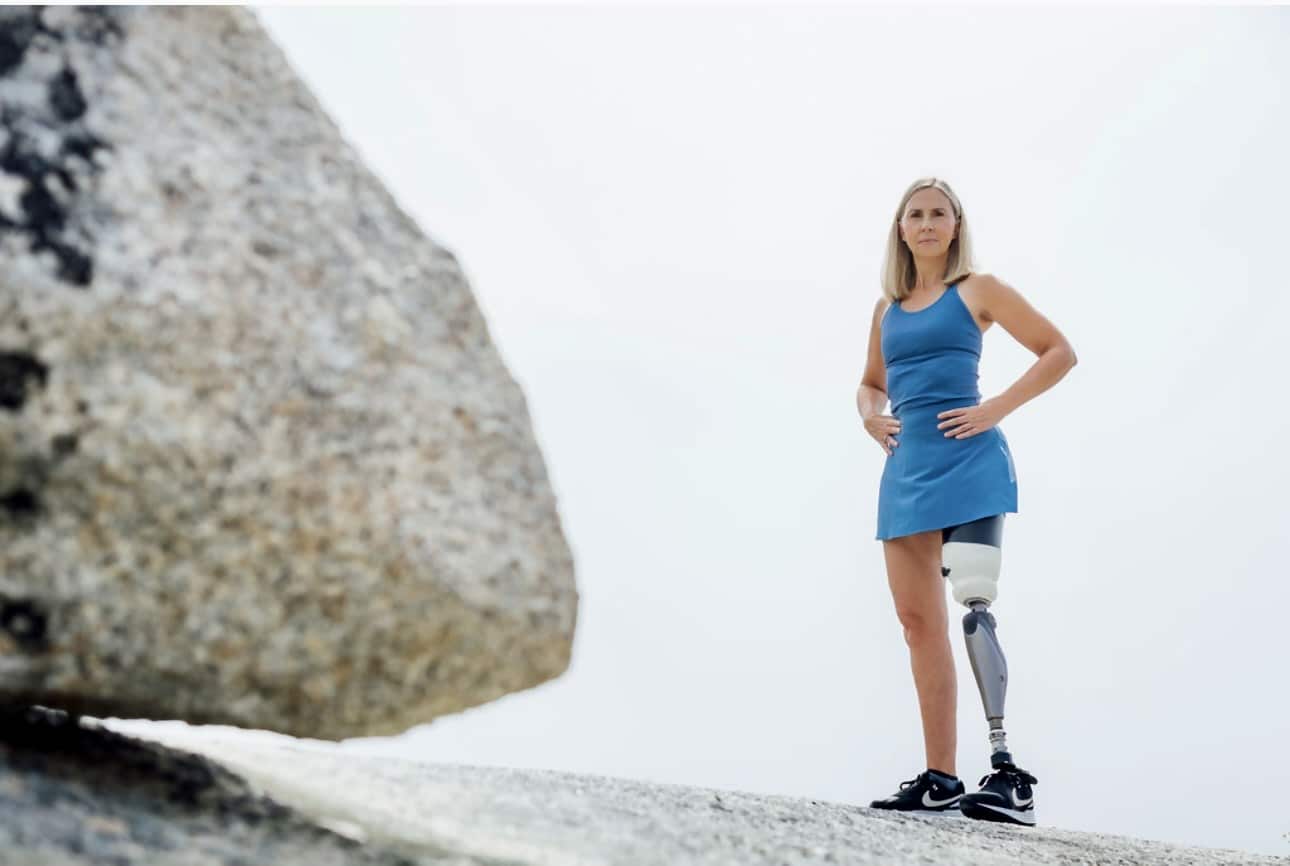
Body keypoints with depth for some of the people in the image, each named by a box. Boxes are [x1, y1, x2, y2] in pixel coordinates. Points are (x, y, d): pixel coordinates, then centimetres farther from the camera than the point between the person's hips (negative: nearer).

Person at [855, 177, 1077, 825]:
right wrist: (869, 415, 9)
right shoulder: (886, 308, 18)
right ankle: (939, 778, 9)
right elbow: (871, 383, 32)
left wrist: (998, 408, -9)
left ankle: (1010, 776, -19)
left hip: (968, 462, -6)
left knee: (974, 607, -18)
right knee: (918, 620, 4)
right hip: (906, 469, 6)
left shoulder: (976, 290, 3)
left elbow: (1059, 352, 1)